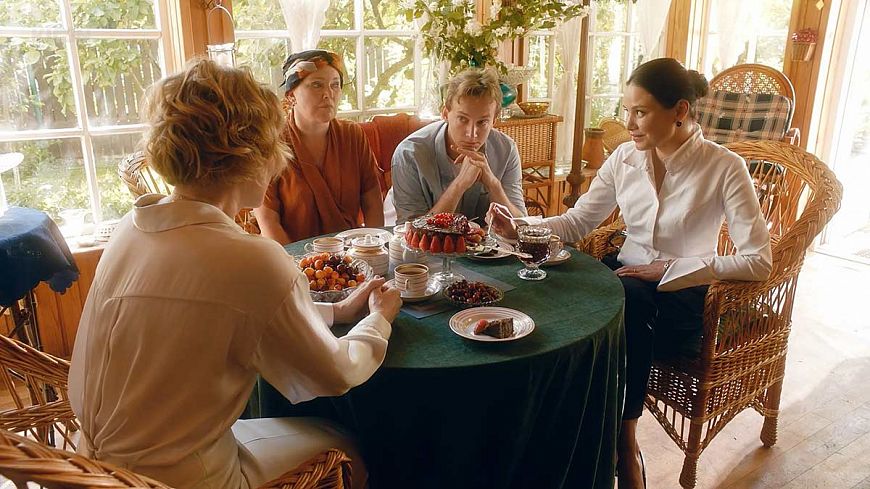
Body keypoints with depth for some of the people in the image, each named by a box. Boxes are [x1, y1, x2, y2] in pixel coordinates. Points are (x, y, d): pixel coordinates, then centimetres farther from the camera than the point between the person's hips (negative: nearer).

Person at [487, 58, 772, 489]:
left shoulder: (723, 168, -10)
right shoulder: (624, 158, 3)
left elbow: (758, 262, -14)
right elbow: (576, 222, 7)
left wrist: (670, 269, -18)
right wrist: (518, 228, -10)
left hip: (684, 294, -4)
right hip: (627, 275, 4)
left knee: (626, 300, -37)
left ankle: (622, 439, -16)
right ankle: (623, 442, -15)